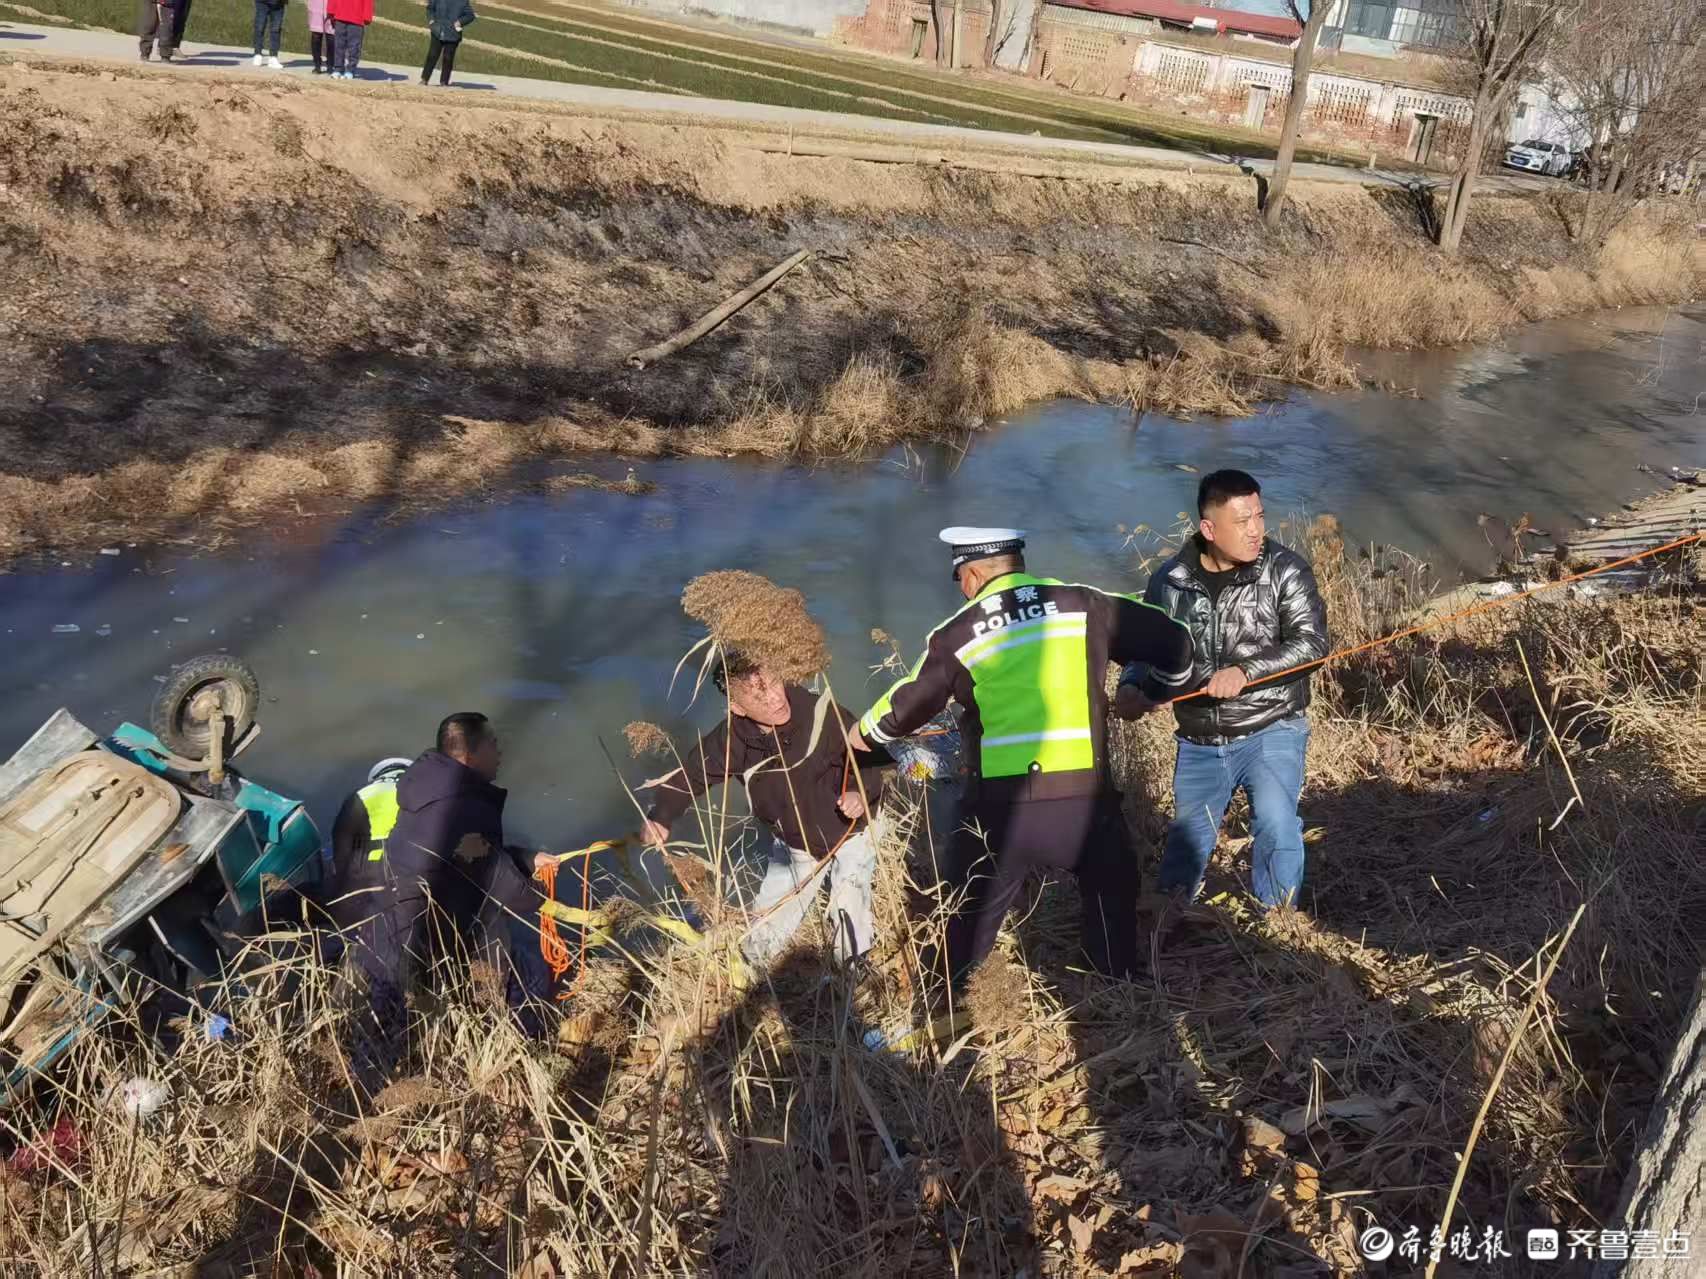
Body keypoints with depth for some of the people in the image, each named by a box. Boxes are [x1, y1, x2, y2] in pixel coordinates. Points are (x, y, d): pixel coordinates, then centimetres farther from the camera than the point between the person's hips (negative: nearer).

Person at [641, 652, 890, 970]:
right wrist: (659, 817, -20)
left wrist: (860, 792, -40)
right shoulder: (730, 740, -19)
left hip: (849, 833, -4)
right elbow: (688, 775, -4)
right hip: (793, 845, 4)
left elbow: (869, 756, -20)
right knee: (758, 949, 13)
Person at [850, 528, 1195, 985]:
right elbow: (1173, 640, 7)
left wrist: (864, 732, 35)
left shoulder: (956, 634, 2)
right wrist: (1153, 692, 27)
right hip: (1083, 797, 0)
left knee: (971, 914, 17)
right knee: (1112, 892, 24)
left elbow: (905, 708, 14)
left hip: (1000, 803, 0)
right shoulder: (1083, 604, 3)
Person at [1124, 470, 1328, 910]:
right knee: (1187, 837, 13)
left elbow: (1311, 642, -17)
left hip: (1271, 730, -2)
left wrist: (1246, 671, -29)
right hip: (1199, 742, 3)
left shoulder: (1285, 571, -8)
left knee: (1275, 824, -15)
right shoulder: (1170, 581, -1)